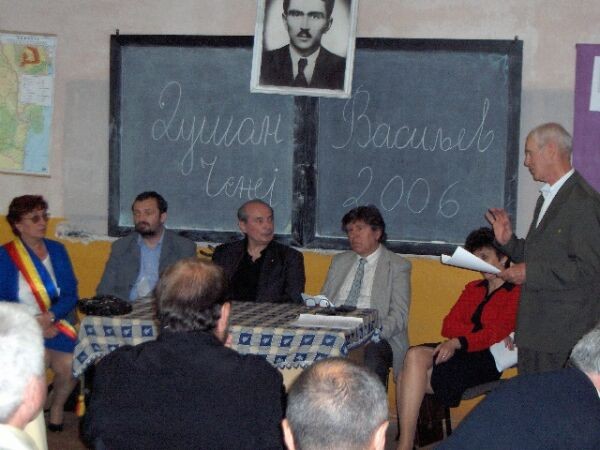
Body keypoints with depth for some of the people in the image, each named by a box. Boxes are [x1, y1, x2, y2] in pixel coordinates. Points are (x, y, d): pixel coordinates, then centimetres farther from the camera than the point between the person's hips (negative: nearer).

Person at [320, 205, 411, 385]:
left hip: (373, 340, -3)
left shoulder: (398, 265, 7)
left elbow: (399, 315, -2)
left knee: (371, 356, -38)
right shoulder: (339, 261, 23)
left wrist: (376, 333, -22)